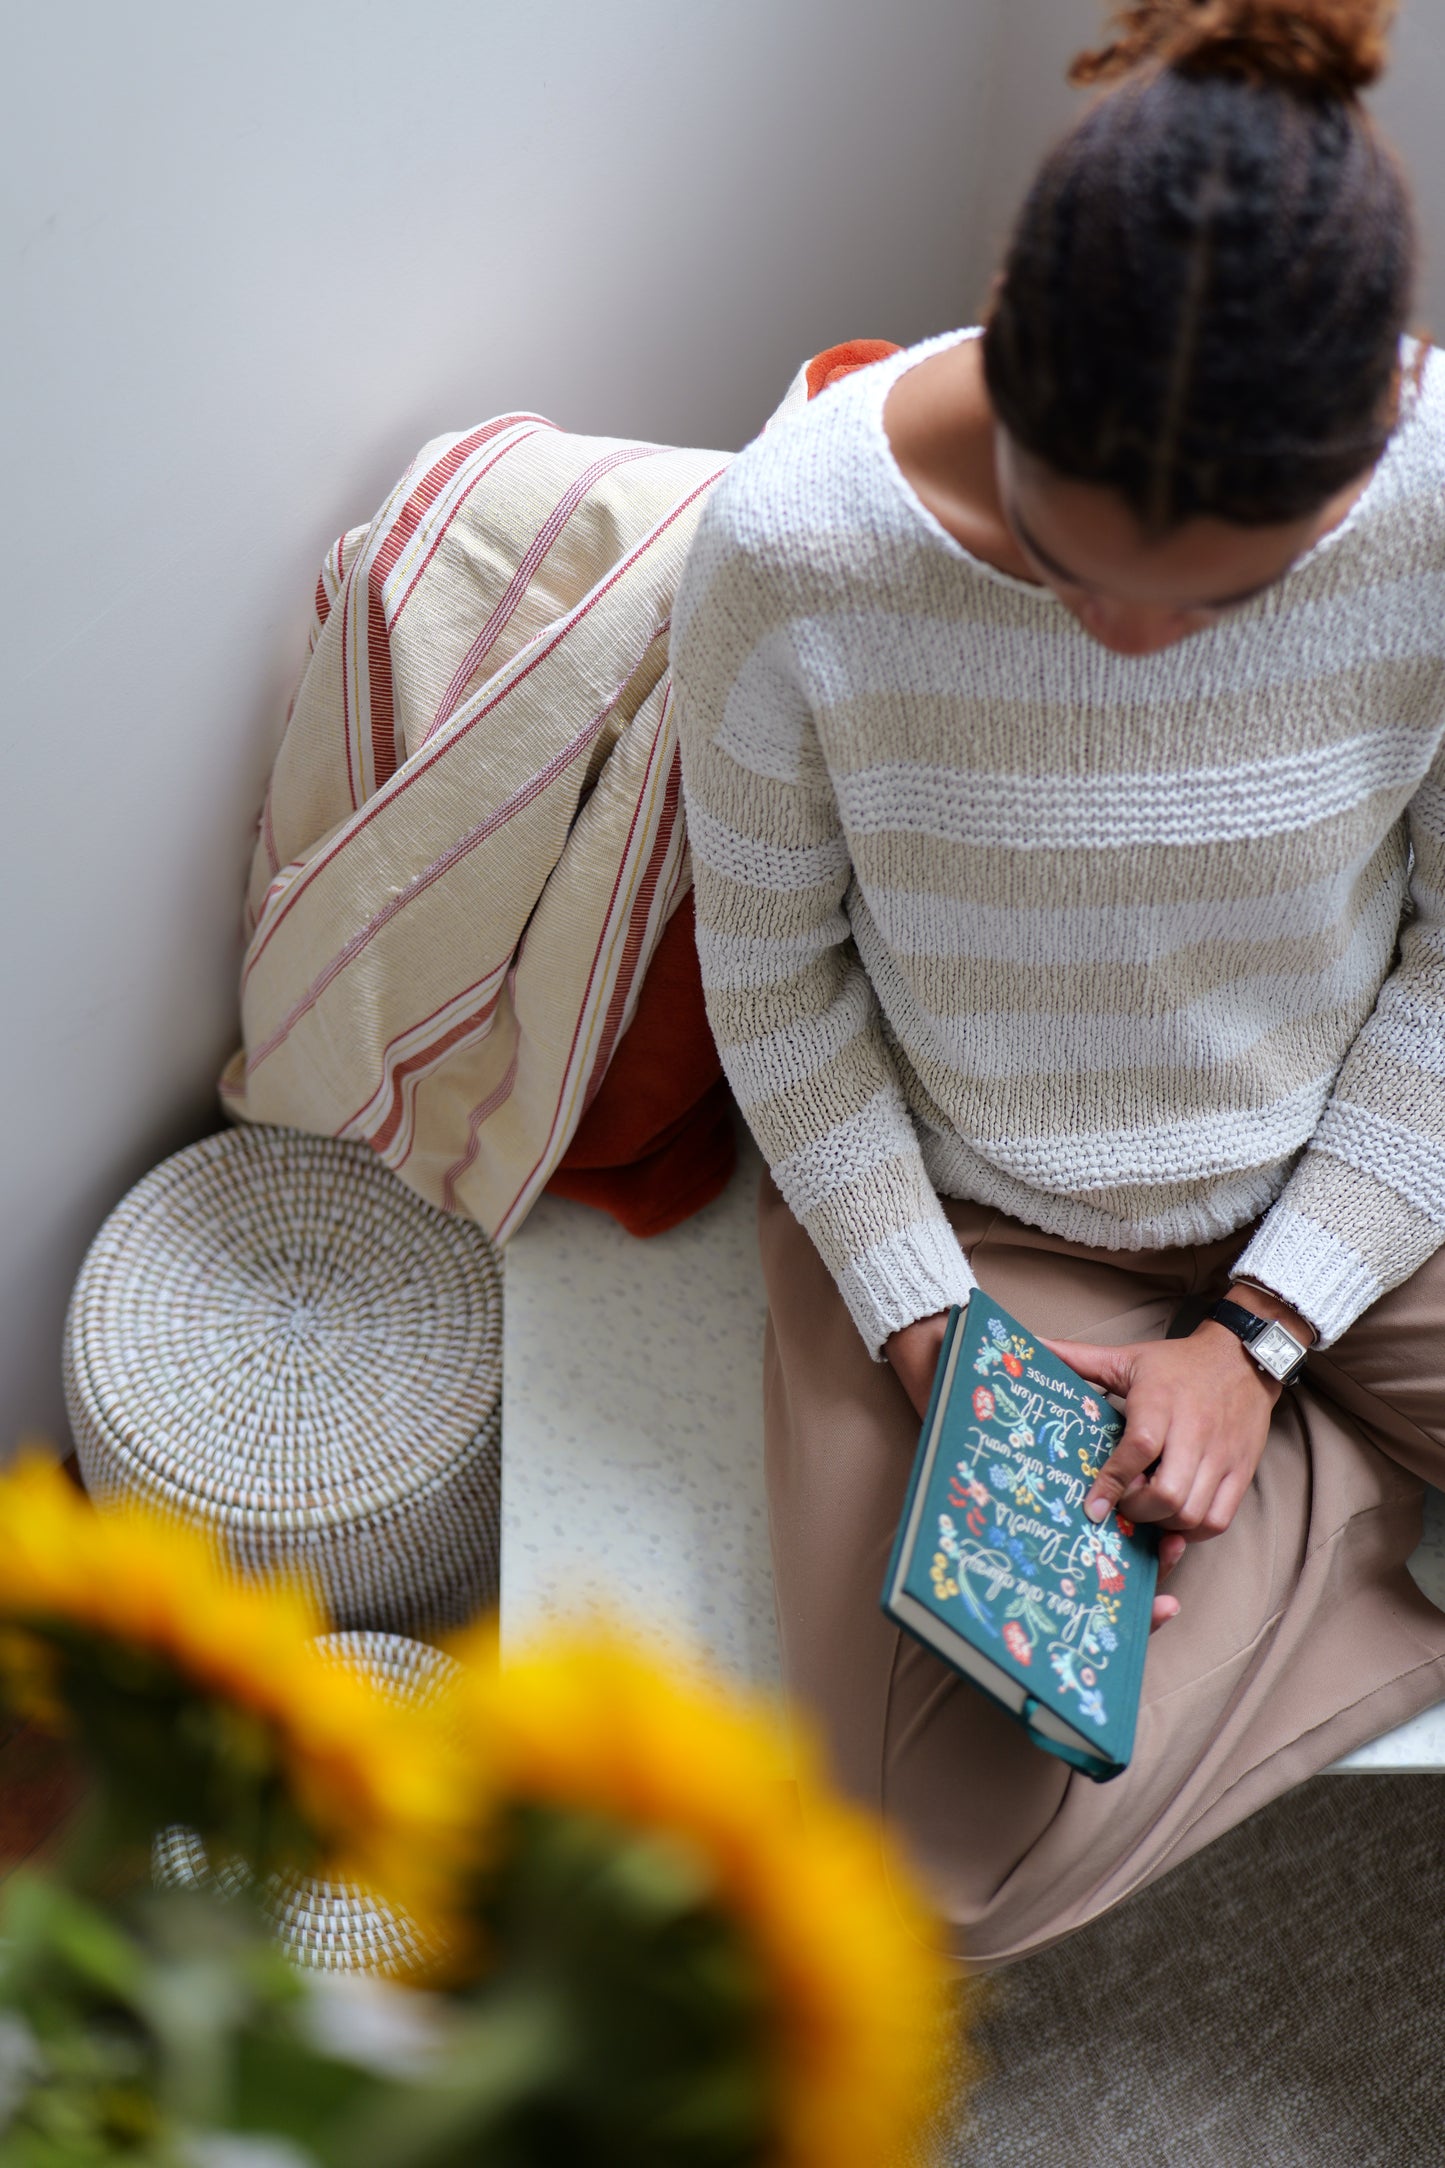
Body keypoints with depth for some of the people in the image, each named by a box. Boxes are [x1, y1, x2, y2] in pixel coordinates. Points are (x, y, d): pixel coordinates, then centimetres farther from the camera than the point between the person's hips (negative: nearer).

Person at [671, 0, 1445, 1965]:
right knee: (954, 1846, -12)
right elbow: (775, 976, -9)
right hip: (964, 1213, 0)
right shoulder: (792, 549, -24)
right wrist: (926, 1333, -14)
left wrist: (1256, 1333, -13)